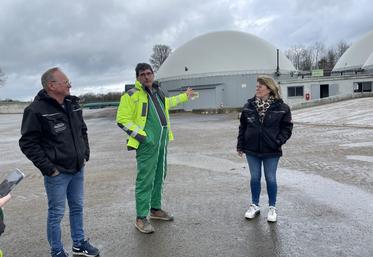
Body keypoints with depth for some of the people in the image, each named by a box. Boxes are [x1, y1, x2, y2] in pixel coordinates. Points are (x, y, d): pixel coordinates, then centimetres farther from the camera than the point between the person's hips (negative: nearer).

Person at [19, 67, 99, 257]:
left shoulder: (73, 104, 6)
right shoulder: (37, 110, -16)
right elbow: (28, 143, -14)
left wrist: (85, 154, 11)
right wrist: (48, 168, -15)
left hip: (78, 169, 7)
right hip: (57, 173, -6)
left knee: (77, 208, 18)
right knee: (56, 213, 7)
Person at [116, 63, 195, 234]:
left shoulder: (159, 91, 13)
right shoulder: (131, 95, -9)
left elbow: (167, 103, 35)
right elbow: (122, 119, -11)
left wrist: (185, 96, 41)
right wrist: (139, 134, -17)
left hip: (162, 141, 8)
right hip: (147, 143, -8)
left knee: (159, 177, 16)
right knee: (145, 180, -5)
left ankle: (156, 209, 32)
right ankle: (141, 218, 6)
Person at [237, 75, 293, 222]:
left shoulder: (281, 107, -6)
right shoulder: (249, 106, 1)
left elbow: (287, 127, -1)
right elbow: (242, 126, 6)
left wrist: (278, 142, -14)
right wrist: (240, 145, 3)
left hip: (271, 151, -2)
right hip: (251, 150, 2)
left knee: (271, 179, 8)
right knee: (254, 178, 12)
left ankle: (272, 208, 25)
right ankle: (255, 206, 29)